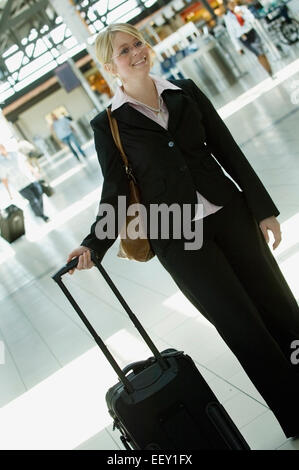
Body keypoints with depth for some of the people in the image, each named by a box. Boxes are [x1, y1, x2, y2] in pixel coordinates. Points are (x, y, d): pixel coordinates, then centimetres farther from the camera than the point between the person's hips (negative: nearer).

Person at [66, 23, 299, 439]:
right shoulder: (108, 124, -2)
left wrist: (264, 208, 4)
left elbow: (228, 151, 5)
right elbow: (116, 192, 0)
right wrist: (94, 244, -14)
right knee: (245, 329, 1)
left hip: (228, 214, 3)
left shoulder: (185, 92, 5)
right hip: (176, 237, -3)